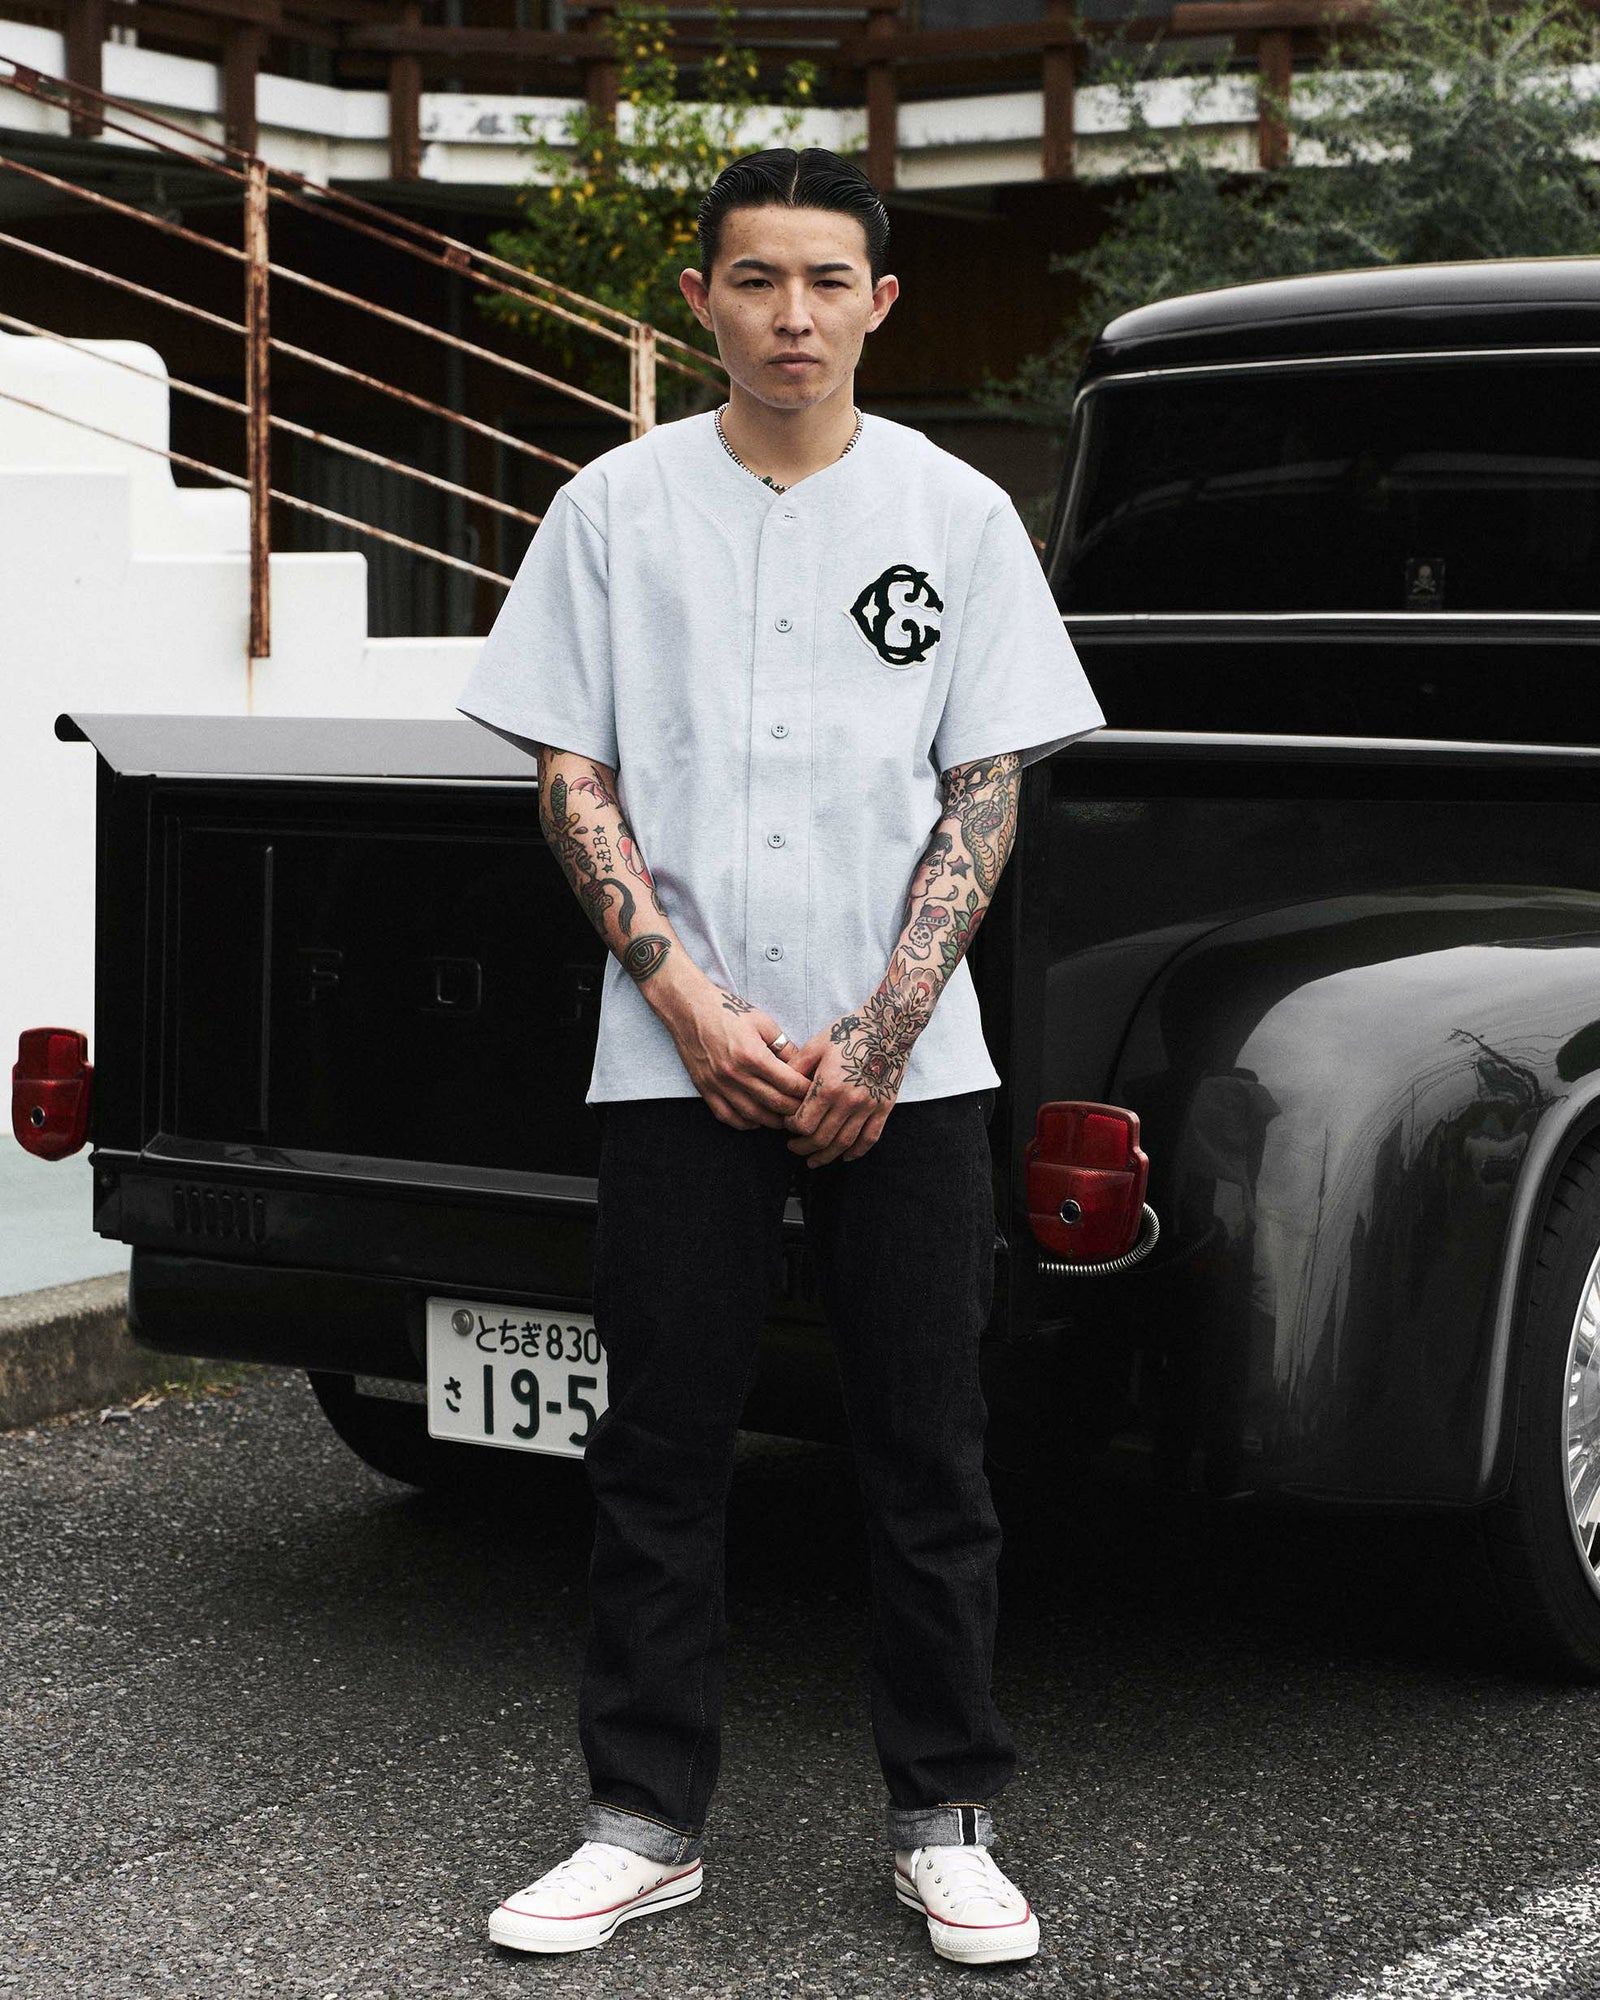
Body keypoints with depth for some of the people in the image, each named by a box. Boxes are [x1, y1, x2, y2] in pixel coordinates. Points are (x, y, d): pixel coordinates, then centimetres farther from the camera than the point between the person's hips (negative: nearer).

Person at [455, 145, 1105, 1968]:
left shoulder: (957, 513, 4)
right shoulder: (616, 506, 3)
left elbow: (985, 792, 1)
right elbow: (570, 781, 2)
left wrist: (877, 1039, -9)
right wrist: (696, 1012, -9)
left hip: (907, 1066, 0)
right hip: (676, 1059, 0)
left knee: (930, 1456, 4)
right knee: (659, 1455, 5)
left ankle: (945, 1825, 18)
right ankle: (646, 1821, 17)